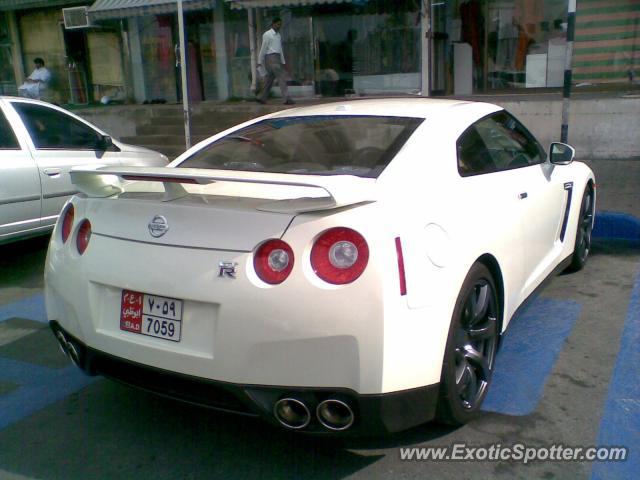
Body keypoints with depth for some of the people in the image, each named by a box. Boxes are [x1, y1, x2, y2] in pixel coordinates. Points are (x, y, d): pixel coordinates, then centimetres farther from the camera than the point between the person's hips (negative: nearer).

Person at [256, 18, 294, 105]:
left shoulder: (278, 35, 18)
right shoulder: (267, 34, -5)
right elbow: (263, 48, -6)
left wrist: (283, 62, 18)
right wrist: (259, 62, -6)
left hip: (277, 58, 8)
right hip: (271, 58, -8)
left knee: (270, 78, 11)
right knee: (281, 77, -14)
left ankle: (261, 97, 20)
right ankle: (287, 99, -18)